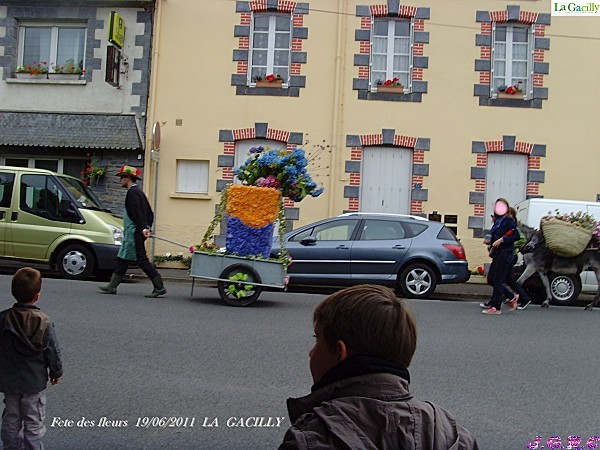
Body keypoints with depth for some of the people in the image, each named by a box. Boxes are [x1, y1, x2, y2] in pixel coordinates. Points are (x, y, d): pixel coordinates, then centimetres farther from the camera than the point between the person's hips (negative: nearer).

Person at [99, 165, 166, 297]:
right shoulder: (138, 192, 19)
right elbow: (150, 213, 19)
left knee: (142, 260, -8)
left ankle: (159, 288, -6)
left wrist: (143, 228, -29)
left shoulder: (132, 192, -12)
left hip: (135, 232, -10)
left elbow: (137, 212, -23)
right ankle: (112, 286, 19)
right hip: (132, 233, 10)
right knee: (122, 258, 13)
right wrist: (147, 227, 13)